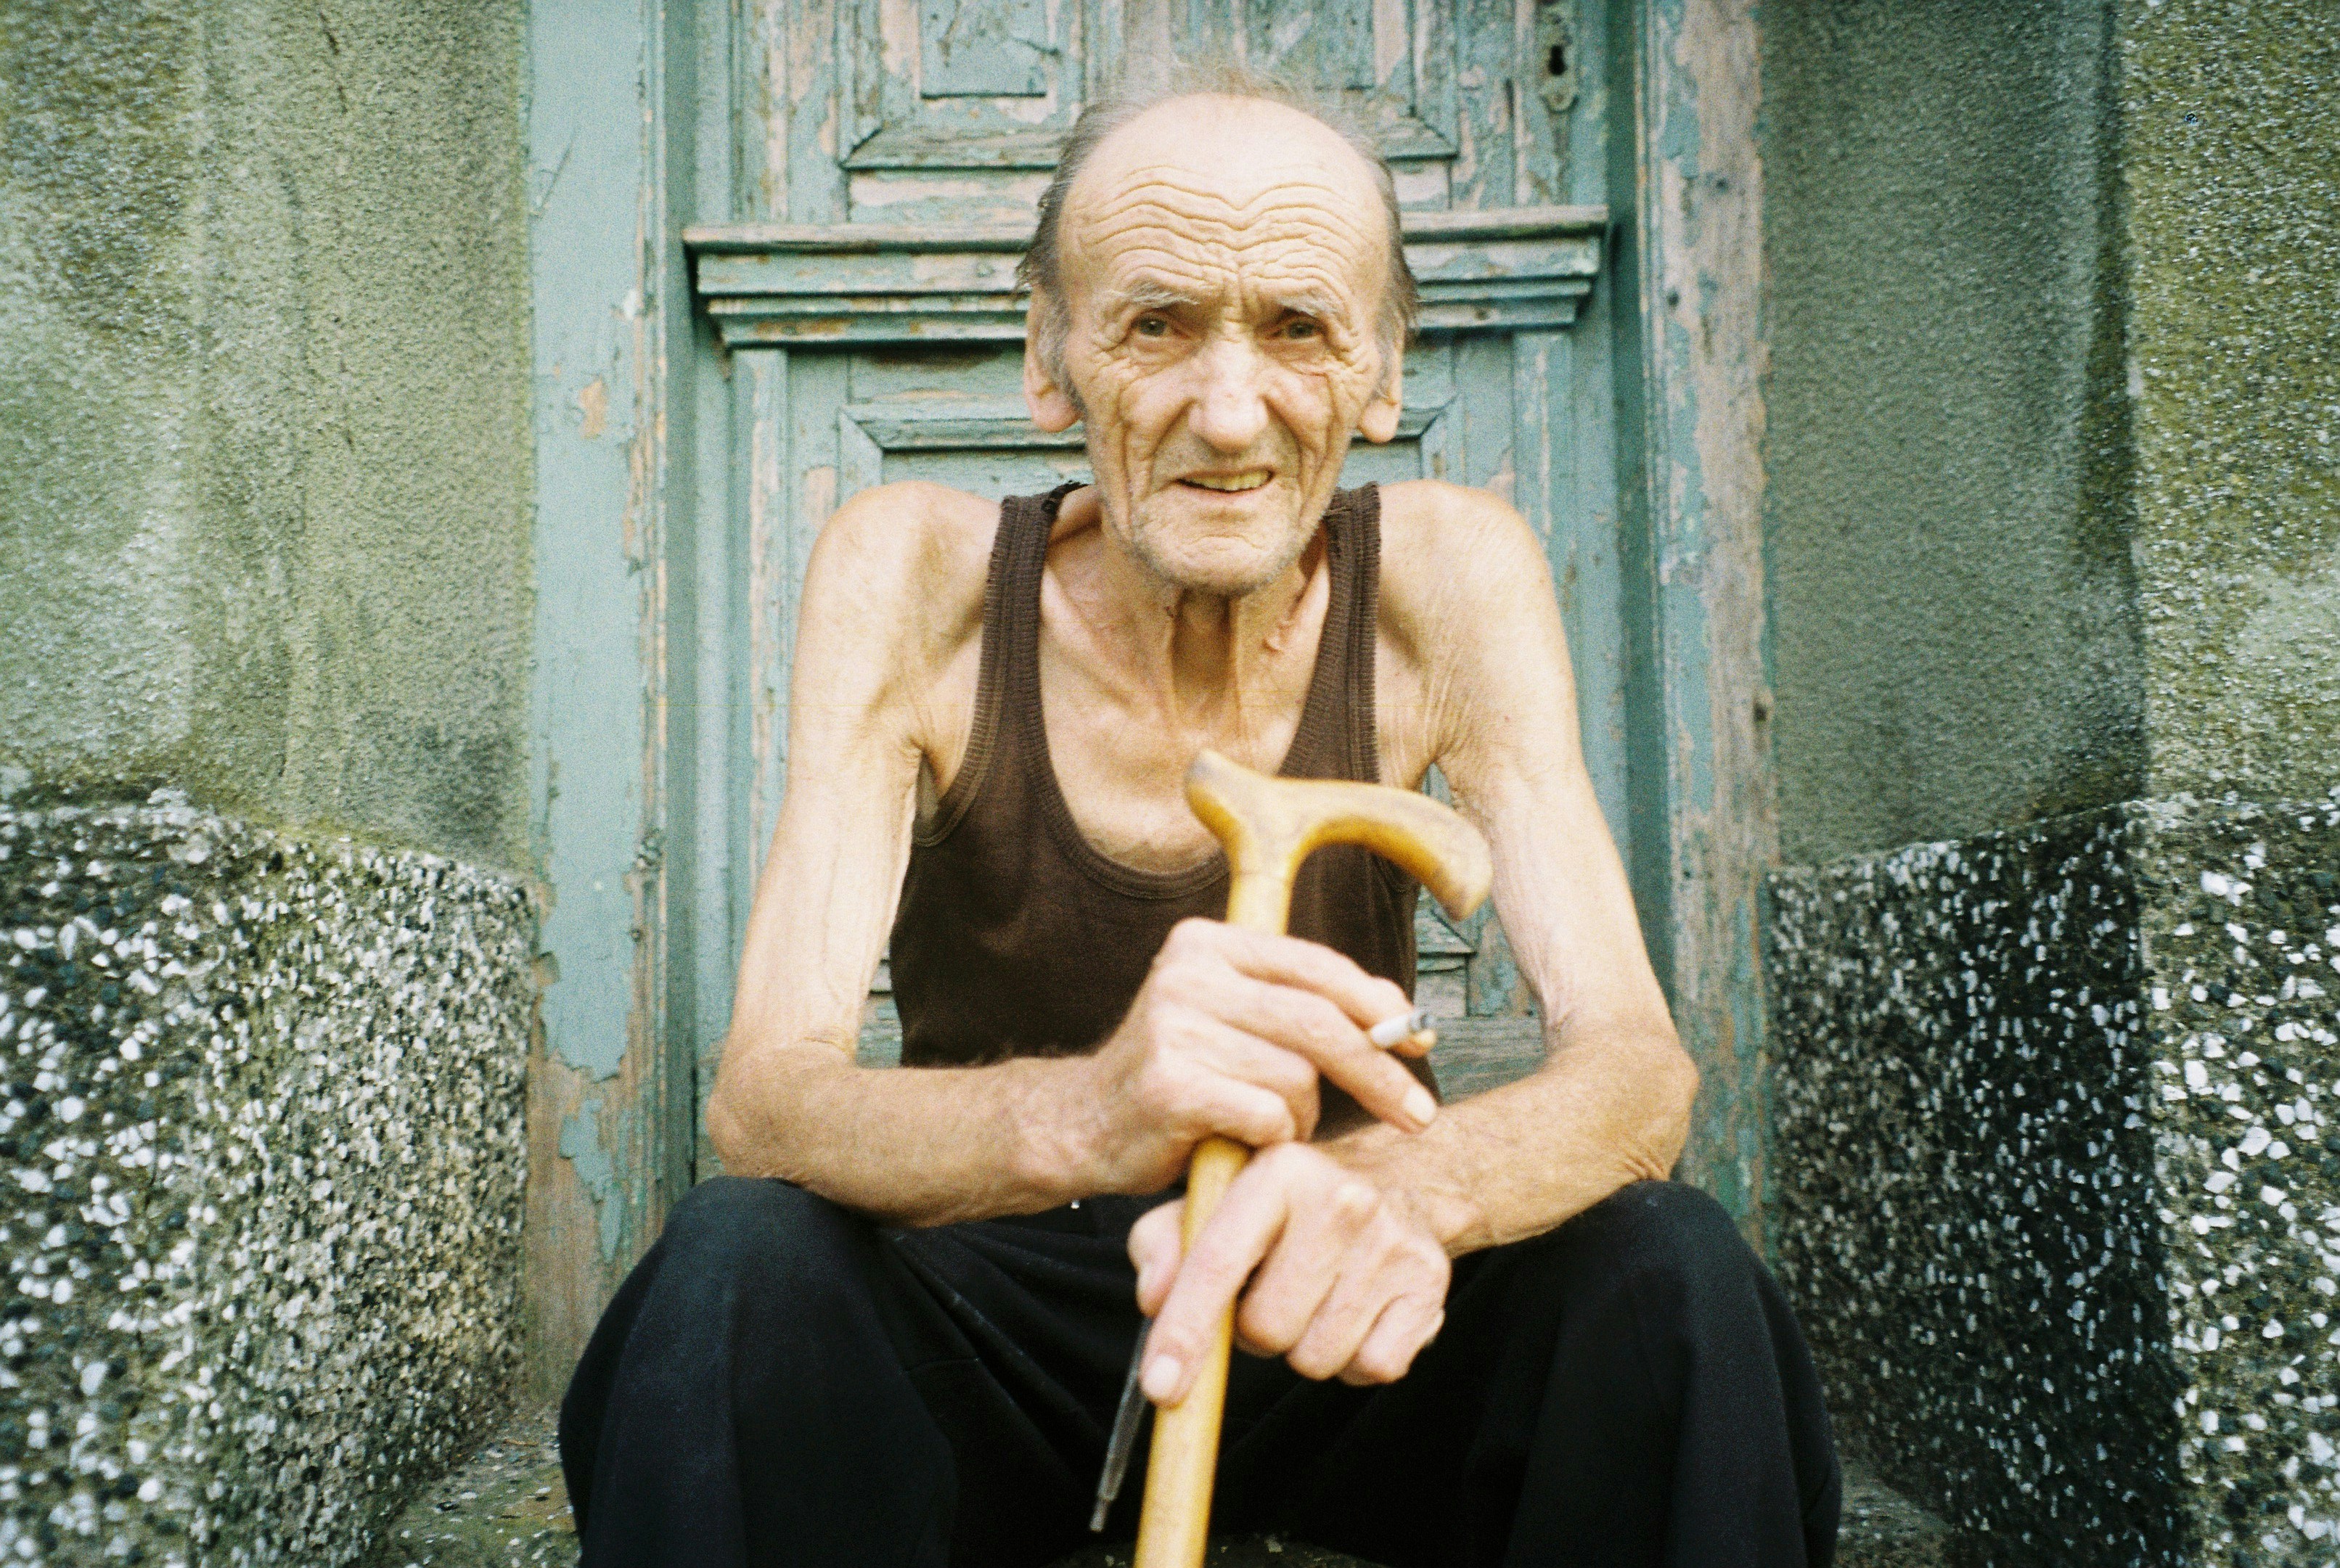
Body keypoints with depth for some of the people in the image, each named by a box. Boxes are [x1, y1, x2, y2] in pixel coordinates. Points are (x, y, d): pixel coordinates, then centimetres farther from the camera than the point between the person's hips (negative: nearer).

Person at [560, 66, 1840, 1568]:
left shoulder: (1450, 574, -11)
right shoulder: (915, 574, -14)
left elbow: (1637, 1062, -20)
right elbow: (762, 1102, -23)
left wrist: (1406, 1189, -44)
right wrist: (1075, 1118, -46)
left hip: (1334, 1327, 1)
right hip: (990, 1311, 0)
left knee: (1664, 1266, -27)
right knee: (739, 1259, -30)